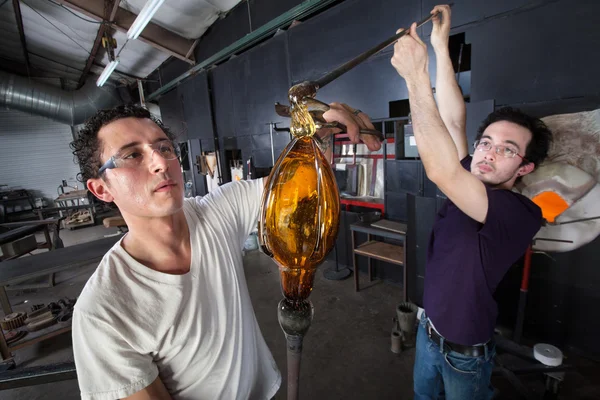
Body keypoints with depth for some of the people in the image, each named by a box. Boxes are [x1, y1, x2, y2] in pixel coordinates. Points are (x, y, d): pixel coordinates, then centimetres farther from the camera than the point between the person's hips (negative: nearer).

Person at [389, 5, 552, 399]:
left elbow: (440, 170, -45)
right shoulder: (469, 183, -8)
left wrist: (416, 75, -41)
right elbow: (454, 121, -10)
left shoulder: (521, 214, -29)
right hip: (428, 330, 6)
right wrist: (440, 45, -8)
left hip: (465, 352, -6)